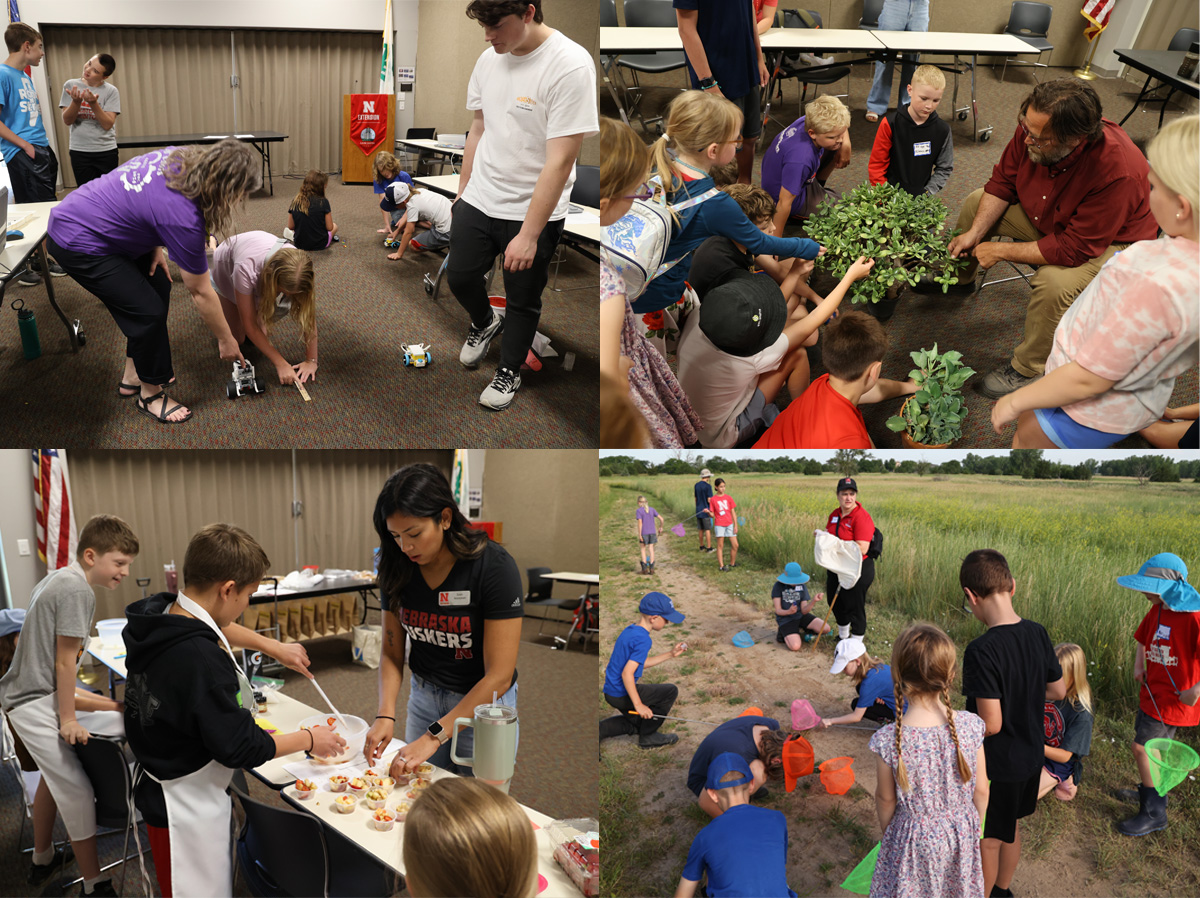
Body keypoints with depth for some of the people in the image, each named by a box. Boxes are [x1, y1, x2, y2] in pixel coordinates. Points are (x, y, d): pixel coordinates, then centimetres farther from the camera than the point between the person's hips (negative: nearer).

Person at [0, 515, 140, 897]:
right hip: (35, 704, -11)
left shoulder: (55, 578, 12)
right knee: (77, 792, -8)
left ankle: (42, 859, 41)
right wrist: (68, 720, -11)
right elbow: (65, 662, -18)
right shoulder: (78, 589, -19)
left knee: (55, 776, 25)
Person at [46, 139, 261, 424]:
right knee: (149, 311, -9)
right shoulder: (183, 217, -29)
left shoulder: (181, 158, -9)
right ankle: (150, 394, 10)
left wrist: (155, 245, 6)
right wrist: (226, 340, -4)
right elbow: (201, 293, -17)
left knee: (158, 285, 13)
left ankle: (133, 375, 27)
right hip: (78, 244, -9)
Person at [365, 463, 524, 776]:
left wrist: (433, 737, -28)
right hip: (424, 696, 4)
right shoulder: (398, 569, -8)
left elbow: (498, 676, -25)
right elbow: (392, 653, 0)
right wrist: (386, 714, -18)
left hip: (484, 703, -4)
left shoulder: (495, 567, -24)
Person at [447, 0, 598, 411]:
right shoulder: (489, 59, -1)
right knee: (459, 275, 15)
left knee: (522, 300, 10)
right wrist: (463, 192, 17)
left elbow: (560, 162, -24)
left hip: (533, 211, -5)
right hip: (479, 201, 6)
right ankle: (484, 323, 47)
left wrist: (529, 235, -24)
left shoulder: (570, 65, -23)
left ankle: (509, 373, 33)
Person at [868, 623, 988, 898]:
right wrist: (973, 825, 12)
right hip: (961, 832, 2)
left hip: (914, 840, -2)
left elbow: (886, 798, -12)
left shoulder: (888, 740, -28)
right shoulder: (970, 726, -22)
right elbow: (981, 790, -8)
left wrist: (886, 832, 9)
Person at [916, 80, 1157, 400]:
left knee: (1055, 282, -34)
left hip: (1109, 240, -7)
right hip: (1046, 216, 7)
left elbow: (1073, 250, -36)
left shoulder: (1118, 172, -42)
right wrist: (975, 233, -16)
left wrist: (1000, 251, -29)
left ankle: (1027, 369, -9)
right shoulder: (1033, 127, -25)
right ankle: (959, 279, 33)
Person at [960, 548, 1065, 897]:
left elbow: (991, 723, -28)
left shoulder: (981, 651, -31)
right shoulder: (1037, 634, -9)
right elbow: (1058, 690, 5)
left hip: (995, 764, -7)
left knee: (987, 840, 14)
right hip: (1030, 755, 7)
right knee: (1011, 827, 28)